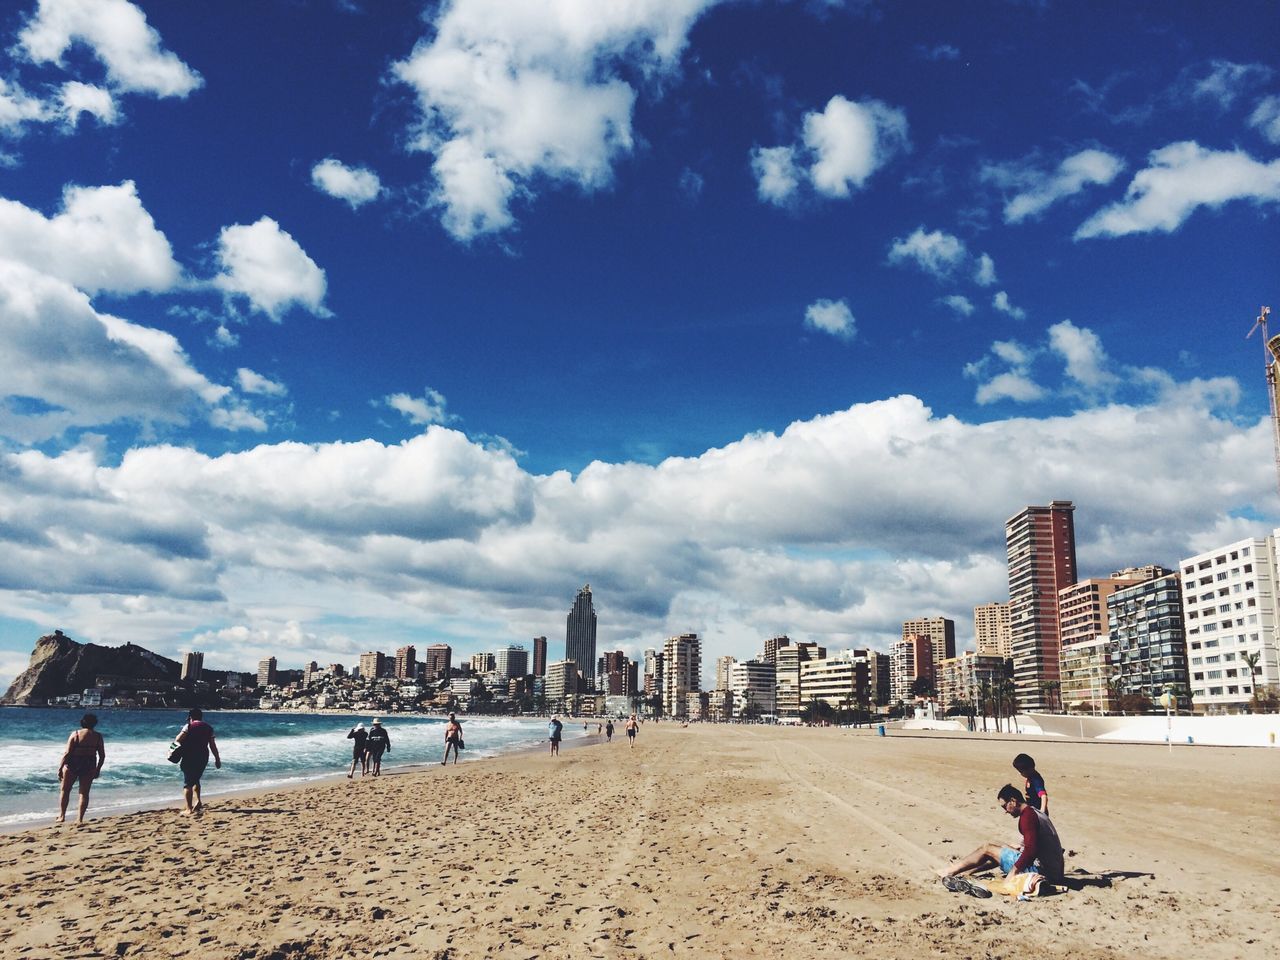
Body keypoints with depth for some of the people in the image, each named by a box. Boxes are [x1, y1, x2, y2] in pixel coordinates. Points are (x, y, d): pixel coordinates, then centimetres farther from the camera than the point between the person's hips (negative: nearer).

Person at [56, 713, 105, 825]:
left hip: (73, 765, -2)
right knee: (84, 793, 8)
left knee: (65, 790, 18)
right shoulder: (98, 736, 0)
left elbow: (67, 753, -12)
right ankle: (80, 819, 7)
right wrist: (98, 769, 14)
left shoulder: (75, 734, -7)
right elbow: (102, 755, 2)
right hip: (89, 767, 2)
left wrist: (60, 767, -5)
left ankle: (62, 815, 22)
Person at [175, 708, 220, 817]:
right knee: (195, 780, 26)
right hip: (203, 758, 5)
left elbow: (178, 739, -16)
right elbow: (213, 745, 8)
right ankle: (197, 802, 16)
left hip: (190, 758, -5)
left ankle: (189, 810, -4)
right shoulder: (208, 728, 8)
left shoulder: (189, 726, -6)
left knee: (188, 783, -1)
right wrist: (217, 759, 14)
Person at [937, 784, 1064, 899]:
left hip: (1039, 869, -10)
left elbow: (1030, 851, -26)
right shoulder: (1035, 813, 14)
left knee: (987, 849, 0)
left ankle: (949, 872, 8)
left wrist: (1011, 874, -21)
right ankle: (964, 870, 28)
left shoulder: (1027, 816, -18)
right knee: (1001, 848, 23)